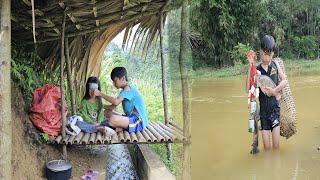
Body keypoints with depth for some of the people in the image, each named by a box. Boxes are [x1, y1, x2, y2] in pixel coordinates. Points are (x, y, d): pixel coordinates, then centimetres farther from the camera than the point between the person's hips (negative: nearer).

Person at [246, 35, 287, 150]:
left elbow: (284, 80, 3)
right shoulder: (257, 69, -2)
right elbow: (248, 88, -13)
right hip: (263, 109, 0)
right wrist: (251, 66, -17)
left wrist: (274, 90, -13)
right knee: (266, 147, 3)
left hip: (276, 107, 1)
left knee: (276, 146, 0)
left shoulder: (275, 64, 4)